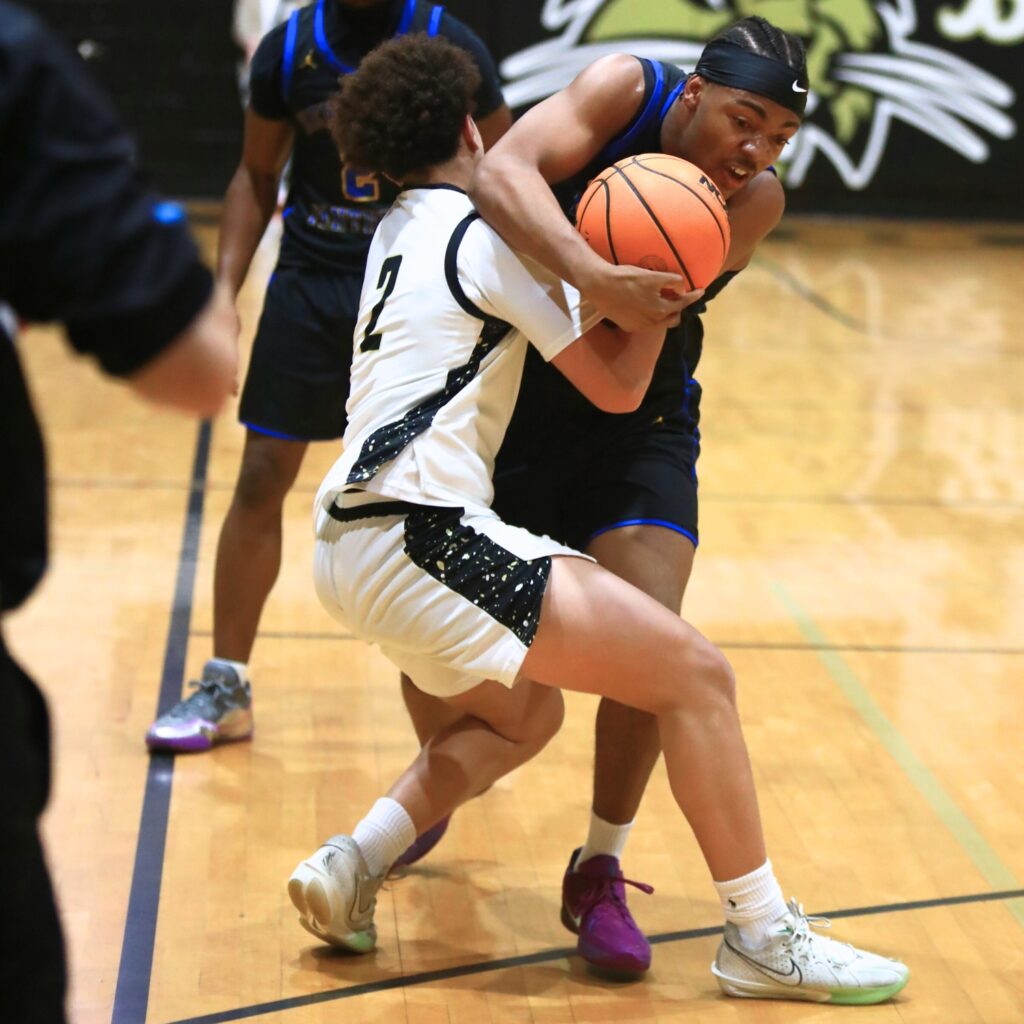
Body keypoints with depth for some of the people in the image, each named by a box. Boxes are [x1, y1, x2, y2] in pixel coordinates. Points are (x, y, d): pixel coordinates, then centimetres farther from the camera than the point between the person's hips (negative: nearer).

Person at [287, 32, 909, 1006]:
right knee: (694, 673, -7)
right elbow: (617, 385, 0)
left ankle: (353, 861, 13)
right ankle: (762, 938, -3)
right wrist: (656, 298, 7)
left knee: (524, 711, 28)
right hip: (419, 532, -10)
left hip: (351, 535, 10)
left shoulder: (398, 232, 22)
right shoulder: (487, 231, -3)